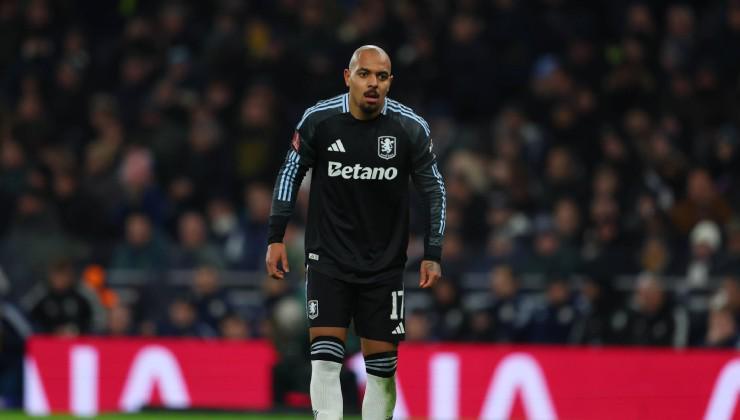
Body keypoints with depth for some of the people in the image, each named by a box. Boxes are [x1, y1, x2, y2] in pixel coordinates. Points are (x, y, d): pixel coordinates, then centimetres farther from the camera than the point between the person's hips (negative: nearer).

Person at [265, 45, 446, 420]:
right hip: (328, 259, -1)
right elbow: (290, 174, 5)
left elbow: (434, 189, 4)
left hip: (385, 263, 1)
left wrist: (432, 255, -2)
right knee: (325, 357, -12)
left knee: (382, 363, 4)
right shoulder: (319, 119, -9)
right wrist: (276, 238, 2)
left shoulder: (410, 129, -7)